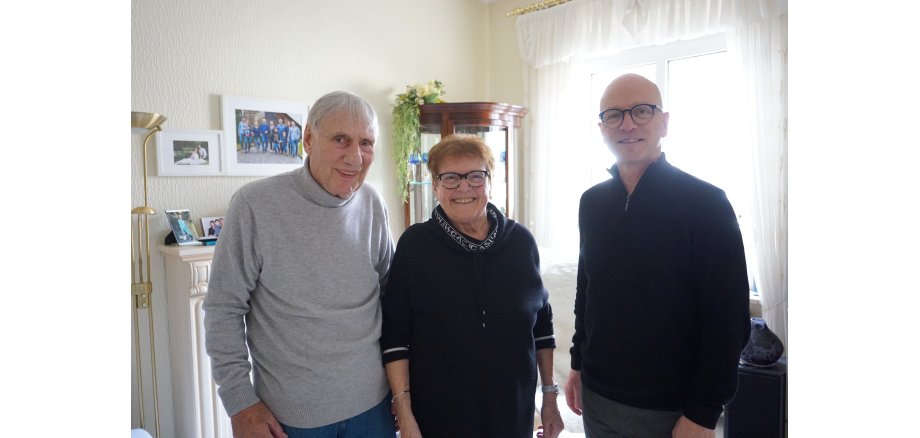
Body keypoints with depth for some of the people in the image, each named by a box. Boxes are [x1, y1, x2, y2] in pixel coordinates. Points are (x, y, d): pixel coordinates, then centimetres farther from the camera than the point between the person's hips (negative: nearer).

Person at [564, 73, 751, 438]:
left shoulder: (706, 203, -13)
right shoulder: (592, 202, 2)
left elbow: (728, 320, -14)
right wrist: (578, 364, 11)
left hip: (670, 408, -4)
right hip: (597, 395, 5)